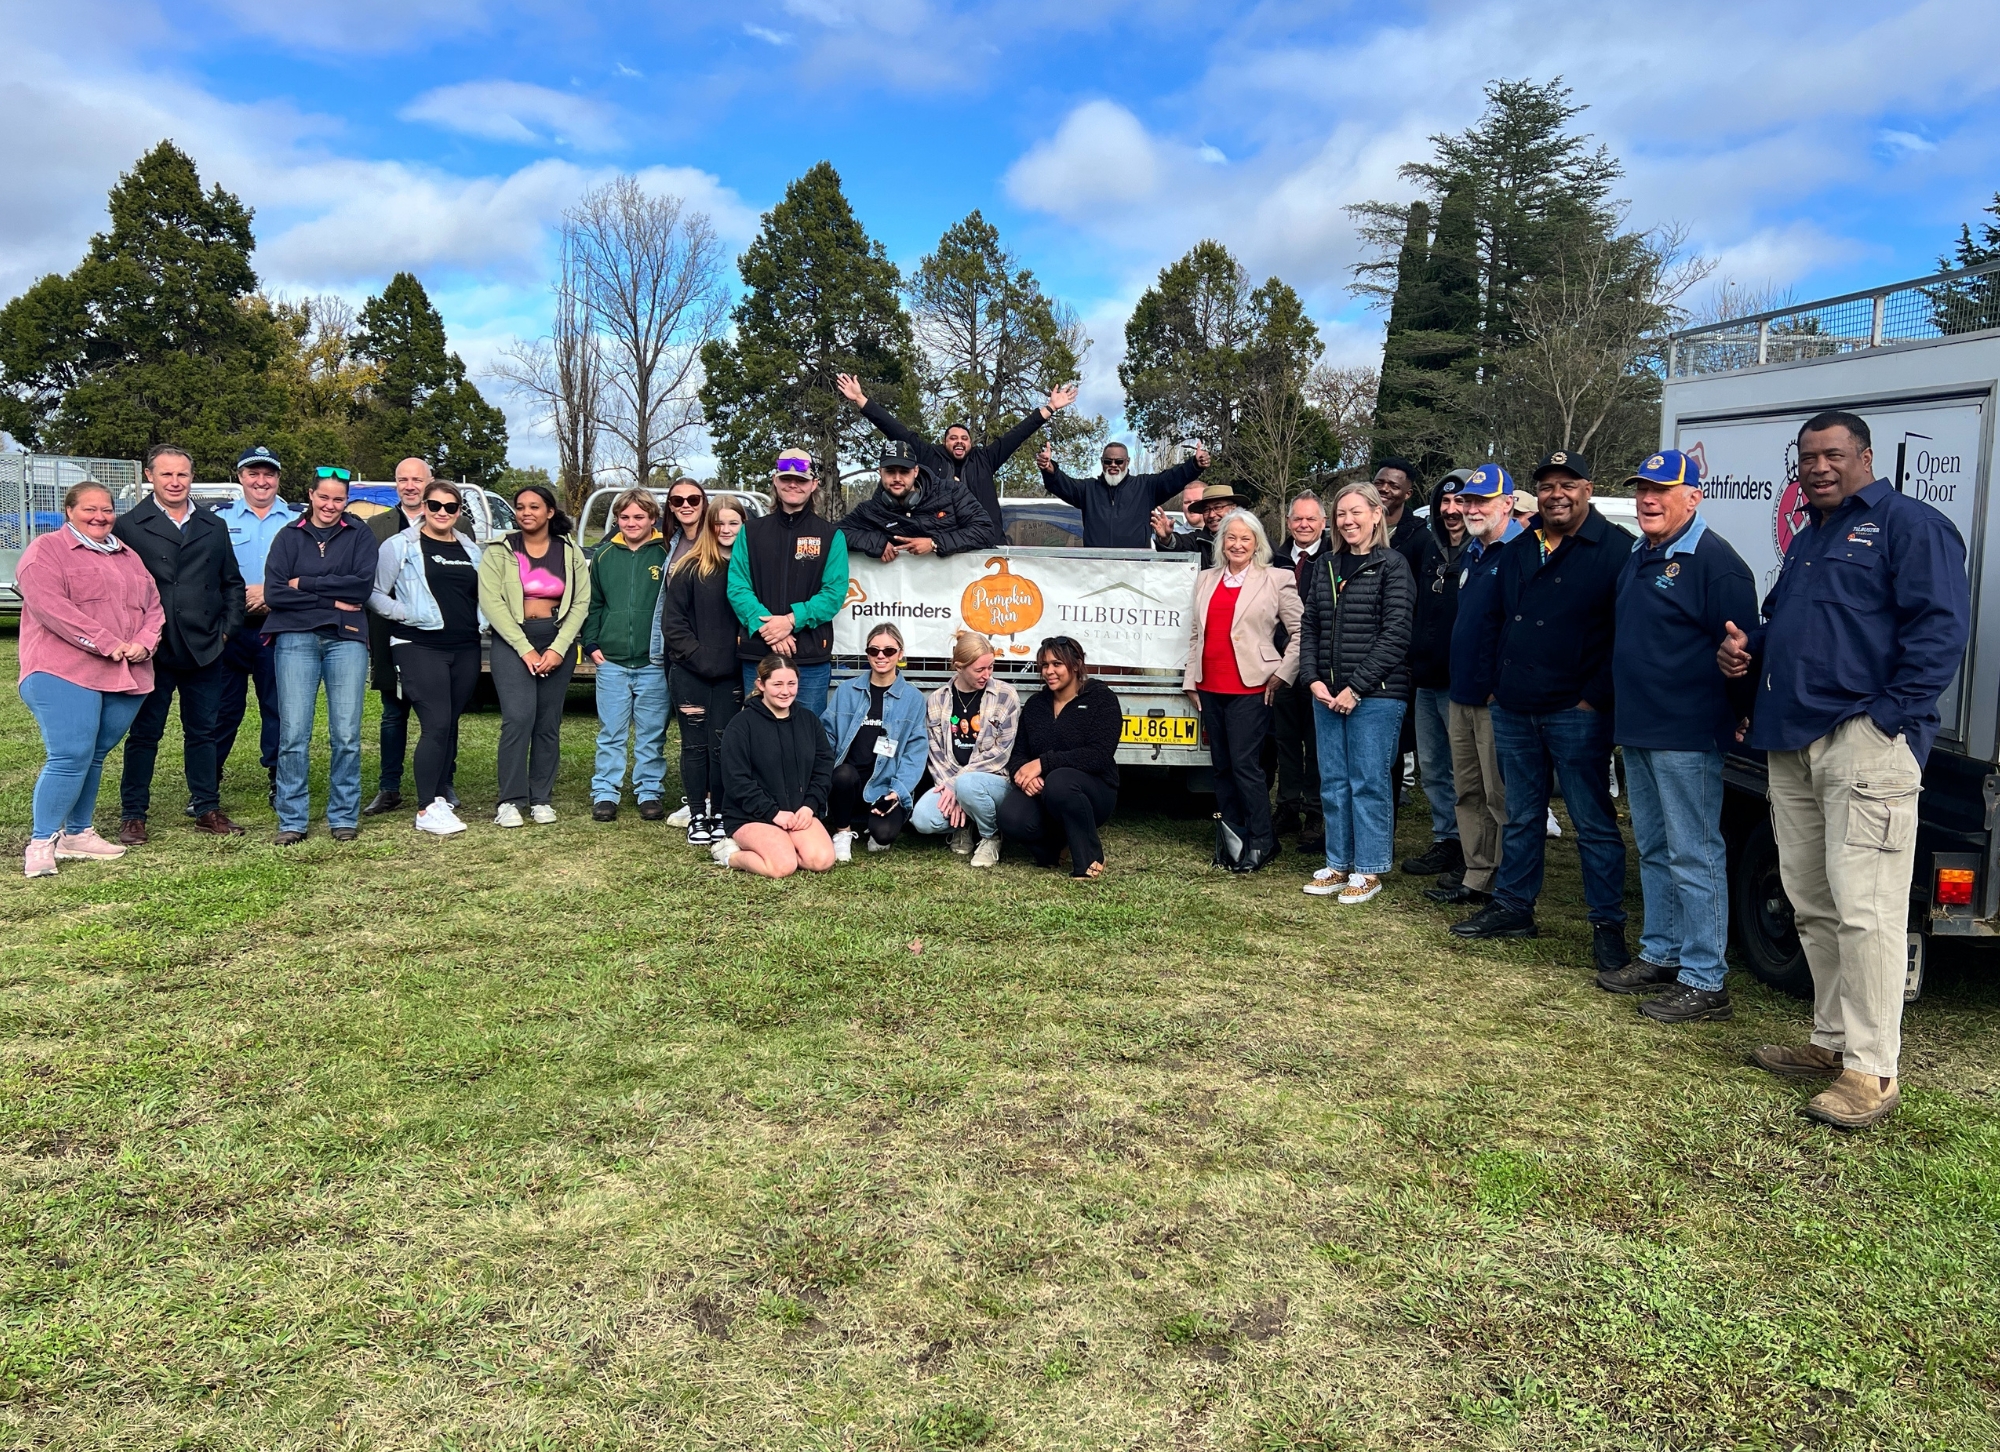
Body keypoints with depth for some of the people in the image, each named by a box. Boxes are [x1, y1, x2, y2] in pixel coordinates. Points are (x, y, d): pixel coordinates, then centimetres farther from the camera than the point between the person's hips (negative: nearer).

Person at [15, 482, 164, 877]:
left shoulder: (129, 557, 22)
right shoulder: (46, 550, 1)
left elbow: (154, 606, 17)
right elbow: (50, 606, -12)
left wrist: (143, 644, -3)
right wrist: (106, 643, -16)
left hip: (126, 678, 6)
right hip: (65, 674, -6)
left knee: (94, 757, 10)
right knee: (69, 757, -13)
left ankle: (77, 834, 20)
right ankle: (41, 843, -4)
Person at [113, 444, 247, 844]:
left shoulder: (214, 528, 13)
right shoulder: (128, 526, 1)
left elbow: (232, 583, 16)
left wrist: (227, 628, 4)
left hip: (205, 650, 3)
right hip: (152, 650, -3)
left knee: (203, 732, 10)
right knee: (144, 733, 4)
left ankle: (207, 810, 19)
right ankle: (132, 816, 12)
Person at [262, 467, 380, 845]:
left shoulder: (359, 535, 10)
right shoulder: (289, 536, 11)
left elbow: (363, 585, -6)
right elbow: (274, 593, 0)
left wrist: (305, 583, -4)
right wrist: (332, 600, -7)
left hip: (347, 639, 0)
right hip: (295, 639, 0)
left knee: (346, 735, -2)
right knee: (293, 734, -3)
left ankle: (344, 817, 8)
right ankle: (292, 821, 4)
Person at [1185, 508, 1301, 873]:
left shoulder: (1276, 580, 1)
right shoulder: (1206, 580, 15)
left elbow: (1300, 633, 0)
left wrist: (1282, 674, -5)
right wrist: (1191, 681, 12)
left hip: (1251, 688, -5)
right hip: (1210, 688, 5)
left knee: (1245, 764, -9)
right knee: (1220, 766, 8)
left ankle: (1260, 843, 3)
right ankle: (1231, 841, 17)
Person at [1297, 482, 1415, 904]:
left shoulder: (1392, 566, -4)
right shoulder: (1325, 568, 14)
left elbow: (1395, 635, -11)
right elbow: (1309, 627, 14)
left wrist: (1356, 687, -14)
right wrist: (1314, 679, -1)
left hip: (1376, 693, -6)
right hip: (1327, 693, 6)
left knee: (1368, 781, -1)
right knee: (1333, 782, 9)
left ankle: (1369, 870, 9)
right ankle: (1338, 864, 19)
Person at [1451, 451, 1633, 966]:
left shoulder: (1614, 549, -7)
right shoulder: (1519, 551, 12)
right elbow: (1494, 619, 21)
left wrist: (1595, 697, -13)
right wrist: (1497, 683, 13)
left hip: (1576, 712, -6)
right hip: (1514, 709, 6)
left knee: (1594, 821, 0)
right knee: (1521, 816, 15)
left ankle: (1607, 924, 8)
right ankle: (1513, 905, 27)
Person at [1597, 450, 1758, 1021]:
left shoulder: (1714, 562, -13)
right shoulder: (1637, 557, 15)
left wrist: (1738, 717, -13)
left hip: (1687, 737, -9)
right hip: (1635, 731, 9)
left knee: (1693, 857, -4)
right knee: (1653, 850, 17)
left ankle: (1703, 982, 2)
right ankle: (1660, 955, 28)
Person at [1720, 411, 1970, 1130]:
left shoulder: (1909, 524, -3)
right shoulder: (1806, 540, 23)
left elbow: (1941, 629, -12)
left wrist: (1888, 716, -18)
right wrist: (1745, 650, 11)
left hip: (1865, 742, -9)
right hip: (1791, 745, 9)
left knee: (1863, 908, -10)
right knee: (1810, 904, 13)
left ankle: (1871, 1069, -4)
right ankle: (1832, 1041, 24)